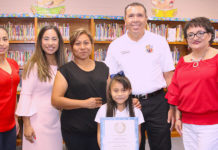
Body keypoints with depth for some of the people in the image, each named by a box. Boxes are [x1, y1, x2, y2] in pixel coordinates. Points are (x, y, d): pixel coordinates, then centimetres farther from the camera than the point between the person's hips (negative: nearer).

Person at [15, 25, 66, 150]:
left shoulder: (61, 65, 4)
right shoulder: (34, 65, -11)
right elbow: (25, 95, -11)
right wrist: (27, 125, -13)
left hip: (56, 120, 5)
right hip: (37, 120, -5)